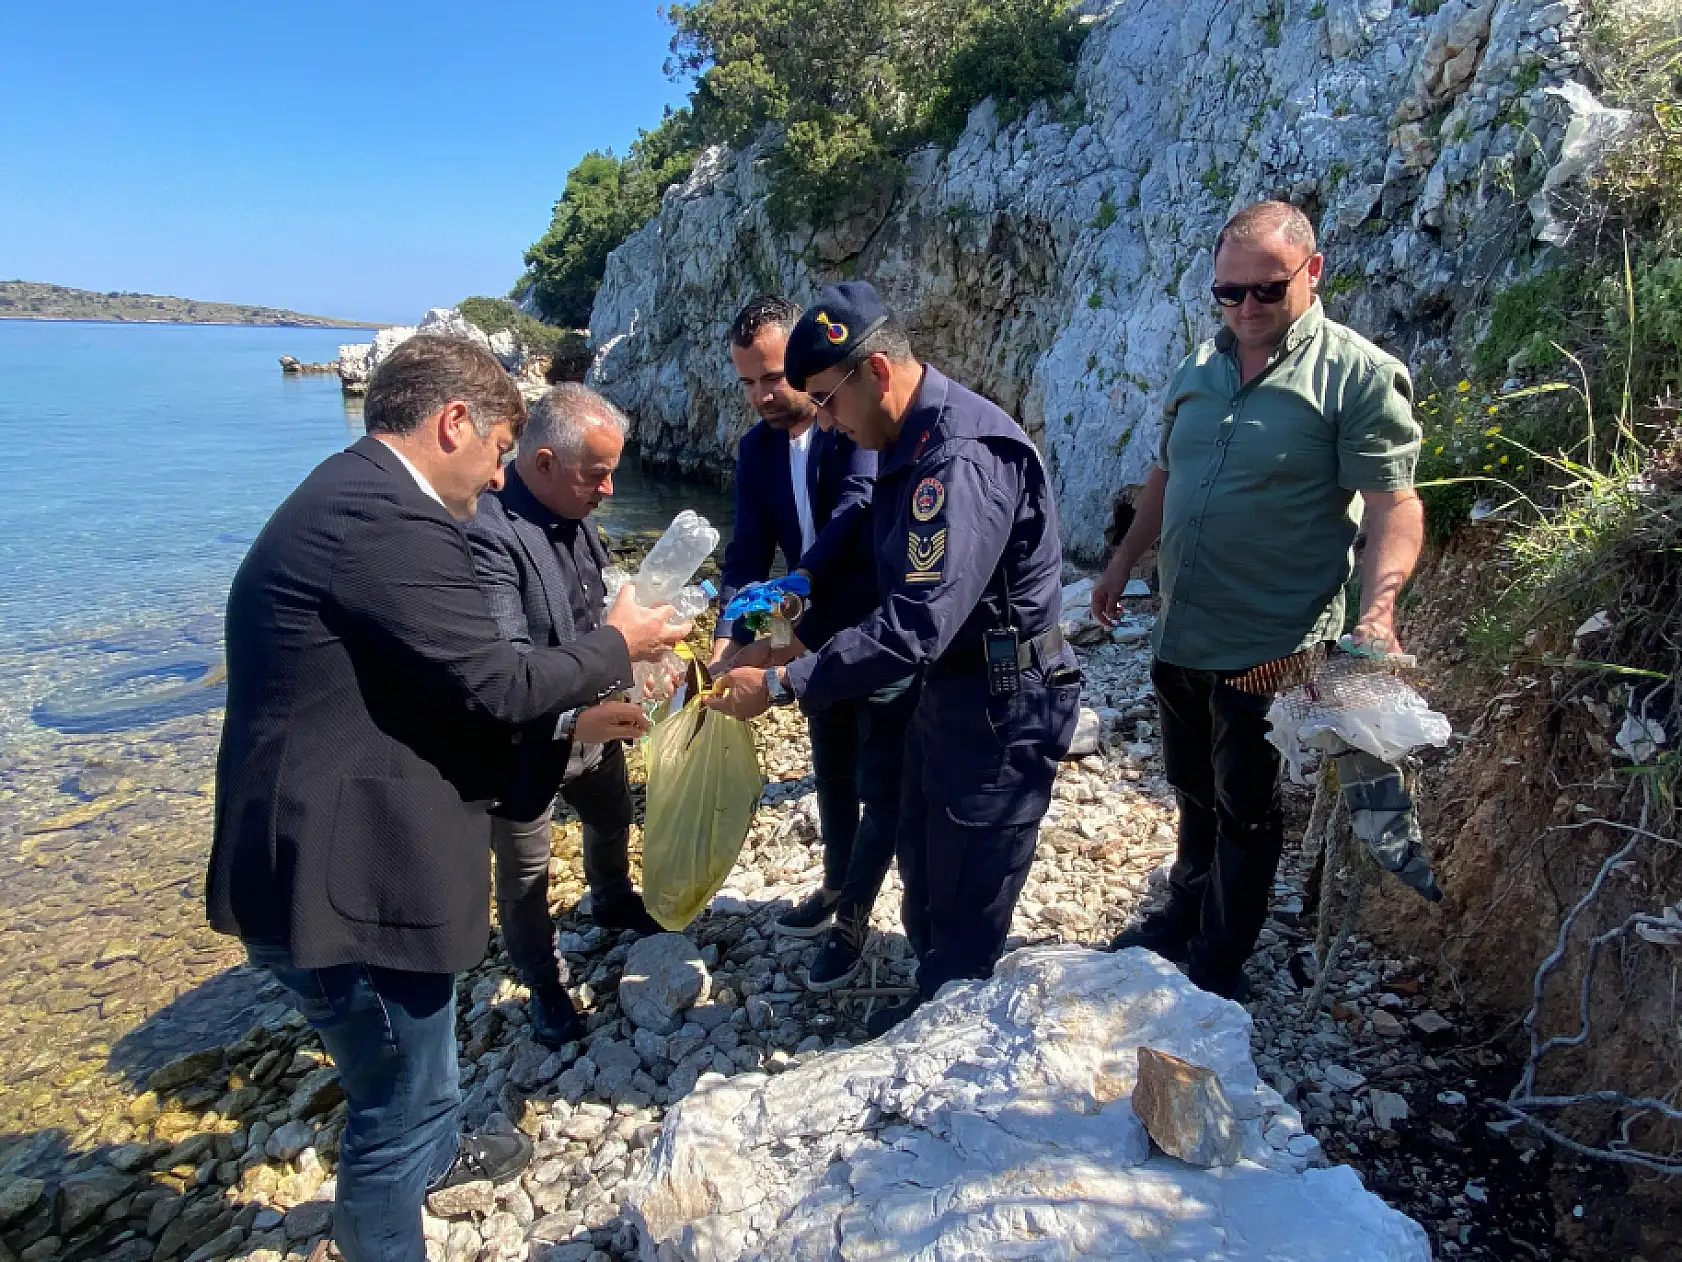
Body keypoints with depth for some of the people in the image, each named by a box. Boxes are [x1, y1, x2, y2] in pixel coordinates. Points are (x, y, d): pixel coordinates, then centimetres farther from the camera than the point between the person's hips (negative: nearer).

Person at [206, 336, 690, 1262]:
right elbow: (493, 685, -23)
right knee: (396, 1097, 13)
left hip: (336, 858, 11)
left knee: (418, 1053, 35)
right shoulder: (386, 518, -25)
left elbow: (435, 688, 12)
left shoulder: (354, 495, 9)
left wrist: (576, 714, 13)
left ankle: (434, 1153, 61)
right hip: (346, 876, -11)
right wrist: (616, 645, -7)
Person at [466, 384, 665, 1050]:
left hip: (591, 727, 9)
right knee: (525, 875, 13)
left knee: (613, 818, 31)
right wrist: (573, 715, -45)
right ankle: (545, 987, 38)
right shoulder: (487, 533, -30)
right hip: (524, 746, -8)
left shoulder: (573, 513, -2)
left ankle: (612, 901, 62)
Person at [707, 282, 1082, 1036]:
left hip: (1003, 703, -10)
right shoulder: (911, 441, 4)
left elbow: (917, 626, -35)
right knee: (922, 869, 24)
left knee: (965, 904, 8)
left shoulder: (962, 457, -29)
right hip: (949, 686, 10)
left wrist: (782, 685, -31)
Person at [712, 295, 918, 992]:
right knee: (833, 779, 22)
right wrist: (731, 632, -20)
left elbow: (859, 505, -32)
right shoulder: (756, 448, 2)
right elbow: (747, 547, -5)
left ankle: (851, 919, 23)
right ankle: (837, 888, 43)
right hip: (817, 641, 6)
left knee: (881, 790, 5)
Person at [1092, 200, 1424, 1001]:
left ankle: (1219, 968, 25)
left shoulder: (1358, 376, -11)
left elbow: (1392, 505, -16)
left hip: (1272, 647, -5)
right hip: (1181, 634, 6)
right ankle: (1186, 917, 40)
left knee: (1245, 811, 9)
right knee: (1194, 793, 21)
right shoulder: (1199, 371, 8)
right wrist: (1122, 565, 16)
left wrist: (1377, 610, -30)